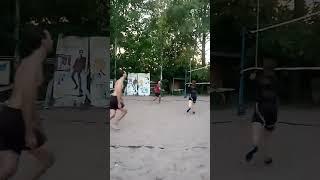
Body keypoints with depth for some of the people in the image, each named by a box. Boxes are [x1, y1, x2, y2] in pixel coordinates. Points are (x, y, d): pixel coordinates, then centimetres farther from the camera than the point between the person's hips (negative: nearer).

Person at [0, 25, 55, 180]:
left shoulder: (29, 61, 19)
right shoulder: (35, 61, -12)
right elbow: (27, 98, -21)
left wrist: (38, 127, 29)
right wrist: (29, 132, -21)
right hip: (15, 119, -9)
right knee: (48, 160, 8)